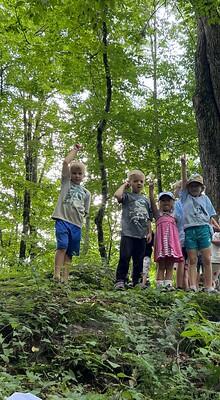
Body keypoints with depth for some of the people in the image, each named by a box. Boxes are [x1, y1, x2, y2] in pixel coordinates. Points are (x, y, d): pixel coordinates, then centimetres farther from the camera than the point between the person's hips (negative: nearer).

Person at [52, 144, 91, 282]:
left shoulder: (86, 193, 19)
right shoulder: (66, 182, 13)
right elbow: (66, 162, 3)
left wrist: (80, 215, 2)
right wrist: (76, 149, 10)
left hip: (76, 224, 4)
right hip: (63, 219, -3)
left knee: (70, 251, 2)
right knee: (62, 245, -20)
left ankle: (65, 278, 3)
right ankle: (57, 274, -22)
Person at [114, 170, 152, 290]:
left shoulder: (146, 200, 17)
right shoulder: (127, 195, 4)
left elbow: (148, 218, 19)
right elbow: (117, 195, -20)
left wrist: (149, 232, 11)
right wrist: (124, 185, -3)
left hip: (141, 235, 5)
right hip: (128, 233, -5)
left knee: (139, 260, 8)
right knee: (125, 257, -10)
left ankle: (136, 282, 16)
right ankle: (120, 281, -4)